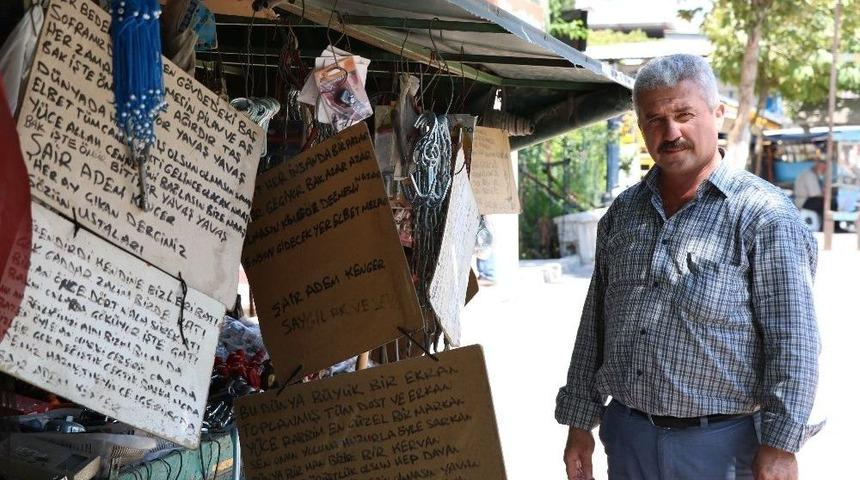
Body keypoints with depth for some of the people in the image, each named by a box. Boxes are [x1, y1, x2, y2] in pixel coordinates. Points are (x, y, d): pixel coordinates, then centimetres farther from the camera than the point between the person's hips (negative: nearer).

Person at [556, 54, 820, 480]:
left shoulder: (764, 214, -9)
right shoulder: (623, 212, 8)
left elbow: (793, 343, -11)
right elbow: (594, 325, 12)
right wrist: (580, 422, 11)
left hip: (720, 445, -4)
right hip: (626, 437, 5)